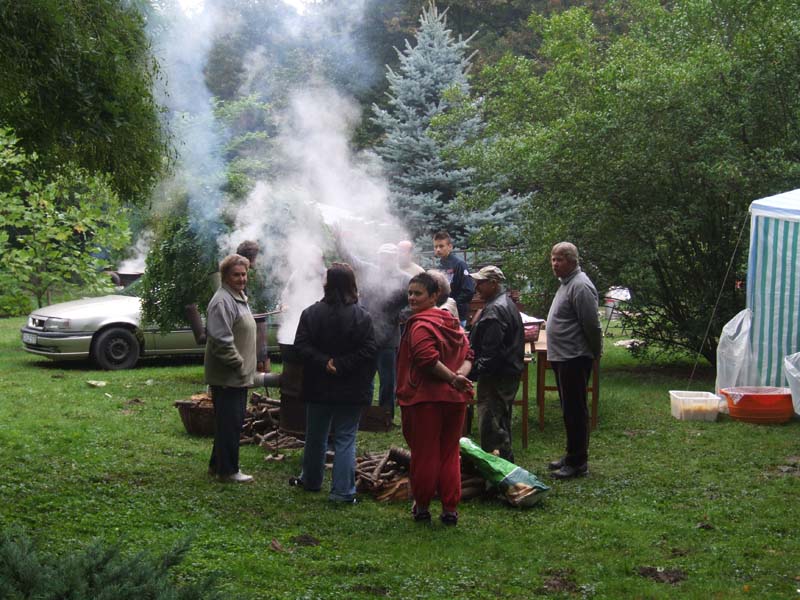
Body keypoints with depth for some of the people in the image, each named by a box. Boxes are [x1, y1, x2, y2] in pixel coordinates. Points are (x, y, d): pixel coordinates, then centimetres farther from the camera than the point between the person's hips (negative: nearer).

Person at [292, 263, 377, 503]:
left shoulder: (311, 313, -5)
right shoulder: (362, 316, -9)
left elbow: (301, 346, -12)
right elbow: (368, 351, -15)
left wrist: (324, 362, -11)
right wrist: (341, 364, -13)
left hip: (318, 388, 2)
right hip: (350, 391, -2)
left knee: (315, 436, 18)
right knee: (345, 438, 3)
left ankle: (311, 480, 35)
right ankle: (343, 491, 1)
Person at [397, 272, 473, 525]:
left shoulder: (420, 324, -13)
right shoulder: (453, 322, 13)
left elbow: (427, 359, -25)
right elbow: (468, 355, 8)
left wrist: (452, 377, -15)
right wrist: (459, 375, -9)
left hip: (426, 398, -7)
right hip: (455, 398, 7)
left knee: (424, 454, 5)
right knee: (450, 454, 12)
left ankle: (422, 506, 15)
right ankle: (450, 509, 13)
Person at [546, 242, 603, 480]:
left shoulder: (580, 286, -18)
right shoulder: (567, 283, 16)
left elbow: (592, 325, -19)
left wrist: (596, 351, -8)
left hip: (574, 359, -10)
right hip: (562, 357, 10)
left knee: (575, 411, -5)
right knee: (570, 409, 17)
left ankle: (578, 462, 1)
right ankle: (572, 455, 26)